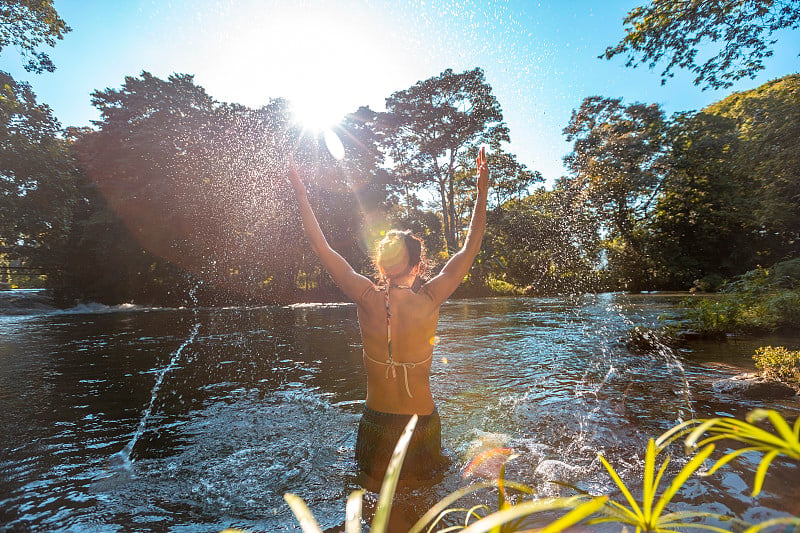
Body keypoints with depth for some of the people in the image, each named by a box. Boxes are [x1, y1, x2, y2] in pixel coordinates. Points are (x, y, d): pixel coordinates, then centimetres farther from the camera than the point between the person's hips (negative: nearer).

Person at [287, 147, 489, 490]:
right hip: (423, 422, -1)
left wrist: (300, 192, 0)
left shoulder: (367, 298, -16)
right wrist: (482, 191, -3)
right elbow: (470, 249, -8)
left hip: (376, 422, 1)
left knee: (374, 498, 23)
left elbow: (322, 248, -8)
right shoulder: (429, 300, -18)